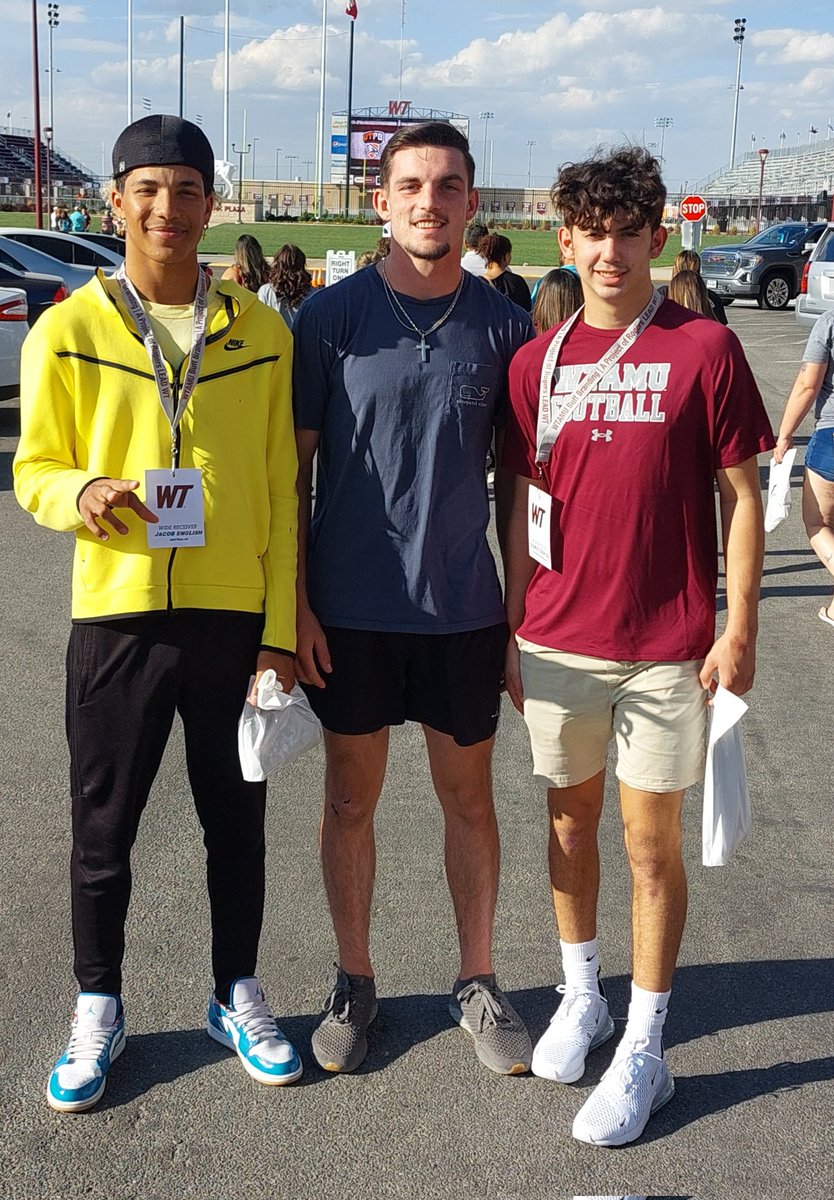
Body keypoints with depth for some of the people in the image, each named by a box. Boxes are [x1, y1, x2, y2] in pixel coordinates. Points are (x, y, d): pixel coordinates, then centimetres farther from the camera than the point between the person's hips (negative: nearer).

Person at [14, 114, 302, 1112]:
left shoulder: (261, 335, 2)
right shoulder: (67, 332, -1)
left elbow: (282, 494, 3)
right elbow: (34, 468, 3)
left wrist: (279, 633, -1)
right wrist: (79, 493, -22)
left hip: (237, 619, 1)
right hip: (116, 617, -1)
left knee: (236, 822, 13)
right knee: (103, 828, 10)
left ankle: (236, 994, 34)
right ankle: (97, 1008, 31)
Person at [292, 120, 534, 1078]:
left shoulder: (502, 327, 0)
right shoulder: (330, 317, -5)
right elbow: (294, 467, -3)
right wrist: (294, 602, -7)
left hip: (464, 610, 1)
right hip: (351, 610, -1)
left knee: (469, 798, 13)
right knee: (351, 799, 12)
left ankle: (477, 983, 30)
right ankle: (353, 982, 30)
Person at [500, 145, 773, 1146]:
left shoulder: (704, 350, -5)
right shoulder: (537, 362, 4)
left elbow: (740, 497, -3)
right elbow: (523, 505, 9)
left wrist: (739, 629, -7)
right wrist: (511, 628, 7)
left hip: (666, 648, -3)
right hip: (557, 641, 4)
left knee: (652, 845, 5)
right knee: (569, 820, 16)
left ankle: (644, 1047, 18)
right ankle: (582, 996, 37)